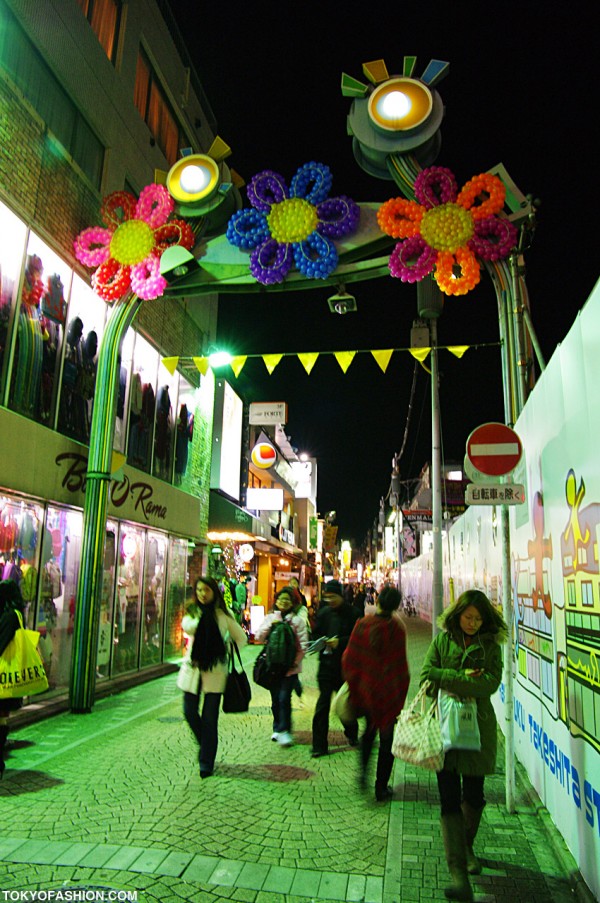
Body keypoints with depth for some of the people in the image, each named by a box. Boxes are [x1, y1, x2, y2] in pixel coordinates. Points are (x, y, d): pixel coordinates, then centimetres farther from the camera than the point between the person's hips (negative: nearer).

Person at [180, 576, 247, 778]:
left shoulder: (223, 615, 2)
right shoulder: (192, 612, 6)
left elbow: (241, 638, 10)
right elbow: (188, 627, -17)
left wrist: (228, 655, 1)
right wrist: (202, 613, -14)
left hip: (214, 671, -2)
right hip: (193, 668, 2)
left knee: (209, 718, 0)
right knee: (190, 713, 5)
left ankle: (206, 763, 13)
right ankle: (206, 746, 33)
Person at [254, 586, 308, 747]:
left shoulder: (297, 620, 0)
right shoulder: (270, 618, 8)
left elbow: (303, 644, -2)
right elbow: (258, 637, -1)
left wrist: (296, 661, -12)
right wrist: (270, 625, -13)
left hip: (290, 667, -3)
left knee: (284, 697, -12)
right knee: (275, 698, 10)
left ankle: (284, 730, 0)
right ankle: (277, 728, 28)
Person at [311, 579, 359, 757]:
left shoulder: (352, 613, -8)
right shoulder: (324, 612, 4)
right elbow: (315, 634, 12)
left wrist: (340, 642, -19)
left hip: (346, 665, -2)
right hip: (326, 664, 2)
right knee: (322, 704, -1)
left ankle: (352, 734, 41)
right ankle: (319, 745, 7)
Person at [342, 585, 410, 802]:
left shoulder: (362, 624, -10)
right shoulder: (396, 629, -17)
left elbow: (349, 658, -4)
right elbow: (401, 665, -12)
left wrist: (352, 684, 10)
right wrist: (401, 693, 0)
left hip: (365, 688, 2)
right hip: (388, 693, -2)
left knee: (369, 729, 27)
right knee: (387, 739, 12)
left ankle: (363, 768, 16)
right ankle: (381, 788, 19)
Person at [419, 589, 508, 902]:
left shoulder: (491, 646, 1)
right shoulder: (442, 641, 2)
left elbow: (490, 683, -15)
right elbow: (426, 676, -4)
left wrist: (444, 677, -18)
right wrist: (464, 678, -17)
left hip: (477, 727, 1)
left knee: (474, 796, 14)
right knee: (450, 799, -4)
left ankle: (466, 846, 42)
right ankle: (458, 873, 1)